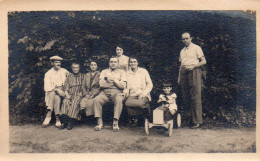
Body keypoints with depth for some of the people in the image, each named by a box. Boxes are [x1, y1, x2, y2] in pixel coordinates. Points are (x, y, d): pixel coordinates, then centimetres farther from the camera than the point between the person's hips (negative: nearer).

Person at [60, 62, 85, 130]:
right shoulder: (69, 76, 20)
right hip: (70, 94, 2)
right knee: (65, 102, -30)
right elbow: (66, 88, 14)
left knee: (75, 102, -33)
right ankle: (65, 121, -31)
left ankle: (71, 122, -31)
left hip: (78, 95, -2)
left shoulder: (82, 76, 14)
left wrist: (80, 94, -9)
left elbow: (84, 88, 7)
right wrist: (67, 95, -3)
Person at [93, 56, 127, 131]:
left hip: (117, 92, -2)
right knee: (96, 99, -27)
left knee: (119, 100, -36)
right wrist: (115, 83, -1)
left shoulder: (121, 72, 16)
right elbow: (101, 84, 3)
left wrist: (113, 79, -1)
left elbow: (123, 86, 1)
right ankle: (100, 123, -22)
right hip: (105, 93, 2)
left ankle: (115, 123, -31)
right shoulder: (104, 71, 20)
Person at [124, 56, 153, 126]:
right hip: (132, 95, 2)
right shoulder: (127, 73, 18)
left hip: (143, 95, -1)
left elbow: (150, 84, 8)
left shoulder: (143, 71, 14)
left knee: (141, 103, -36)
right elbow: (126, 86, 18)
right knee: (127, 103, -34)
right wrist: (125, 91, -6)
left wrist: (144, 93, -7)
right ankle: (133, 118, -5)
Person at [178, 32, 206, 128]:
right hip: (183, 73, 6)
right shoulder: (182, 51, 23)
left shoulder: (196, 48, 6)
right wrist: (179, 77, 14)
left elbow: (203, 61, 1)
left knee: (195, 97, -8)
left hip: (194, 72, -6)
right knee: (185, 97, 1)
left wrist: (193, 66, -13)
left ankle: (197, 121, -4)